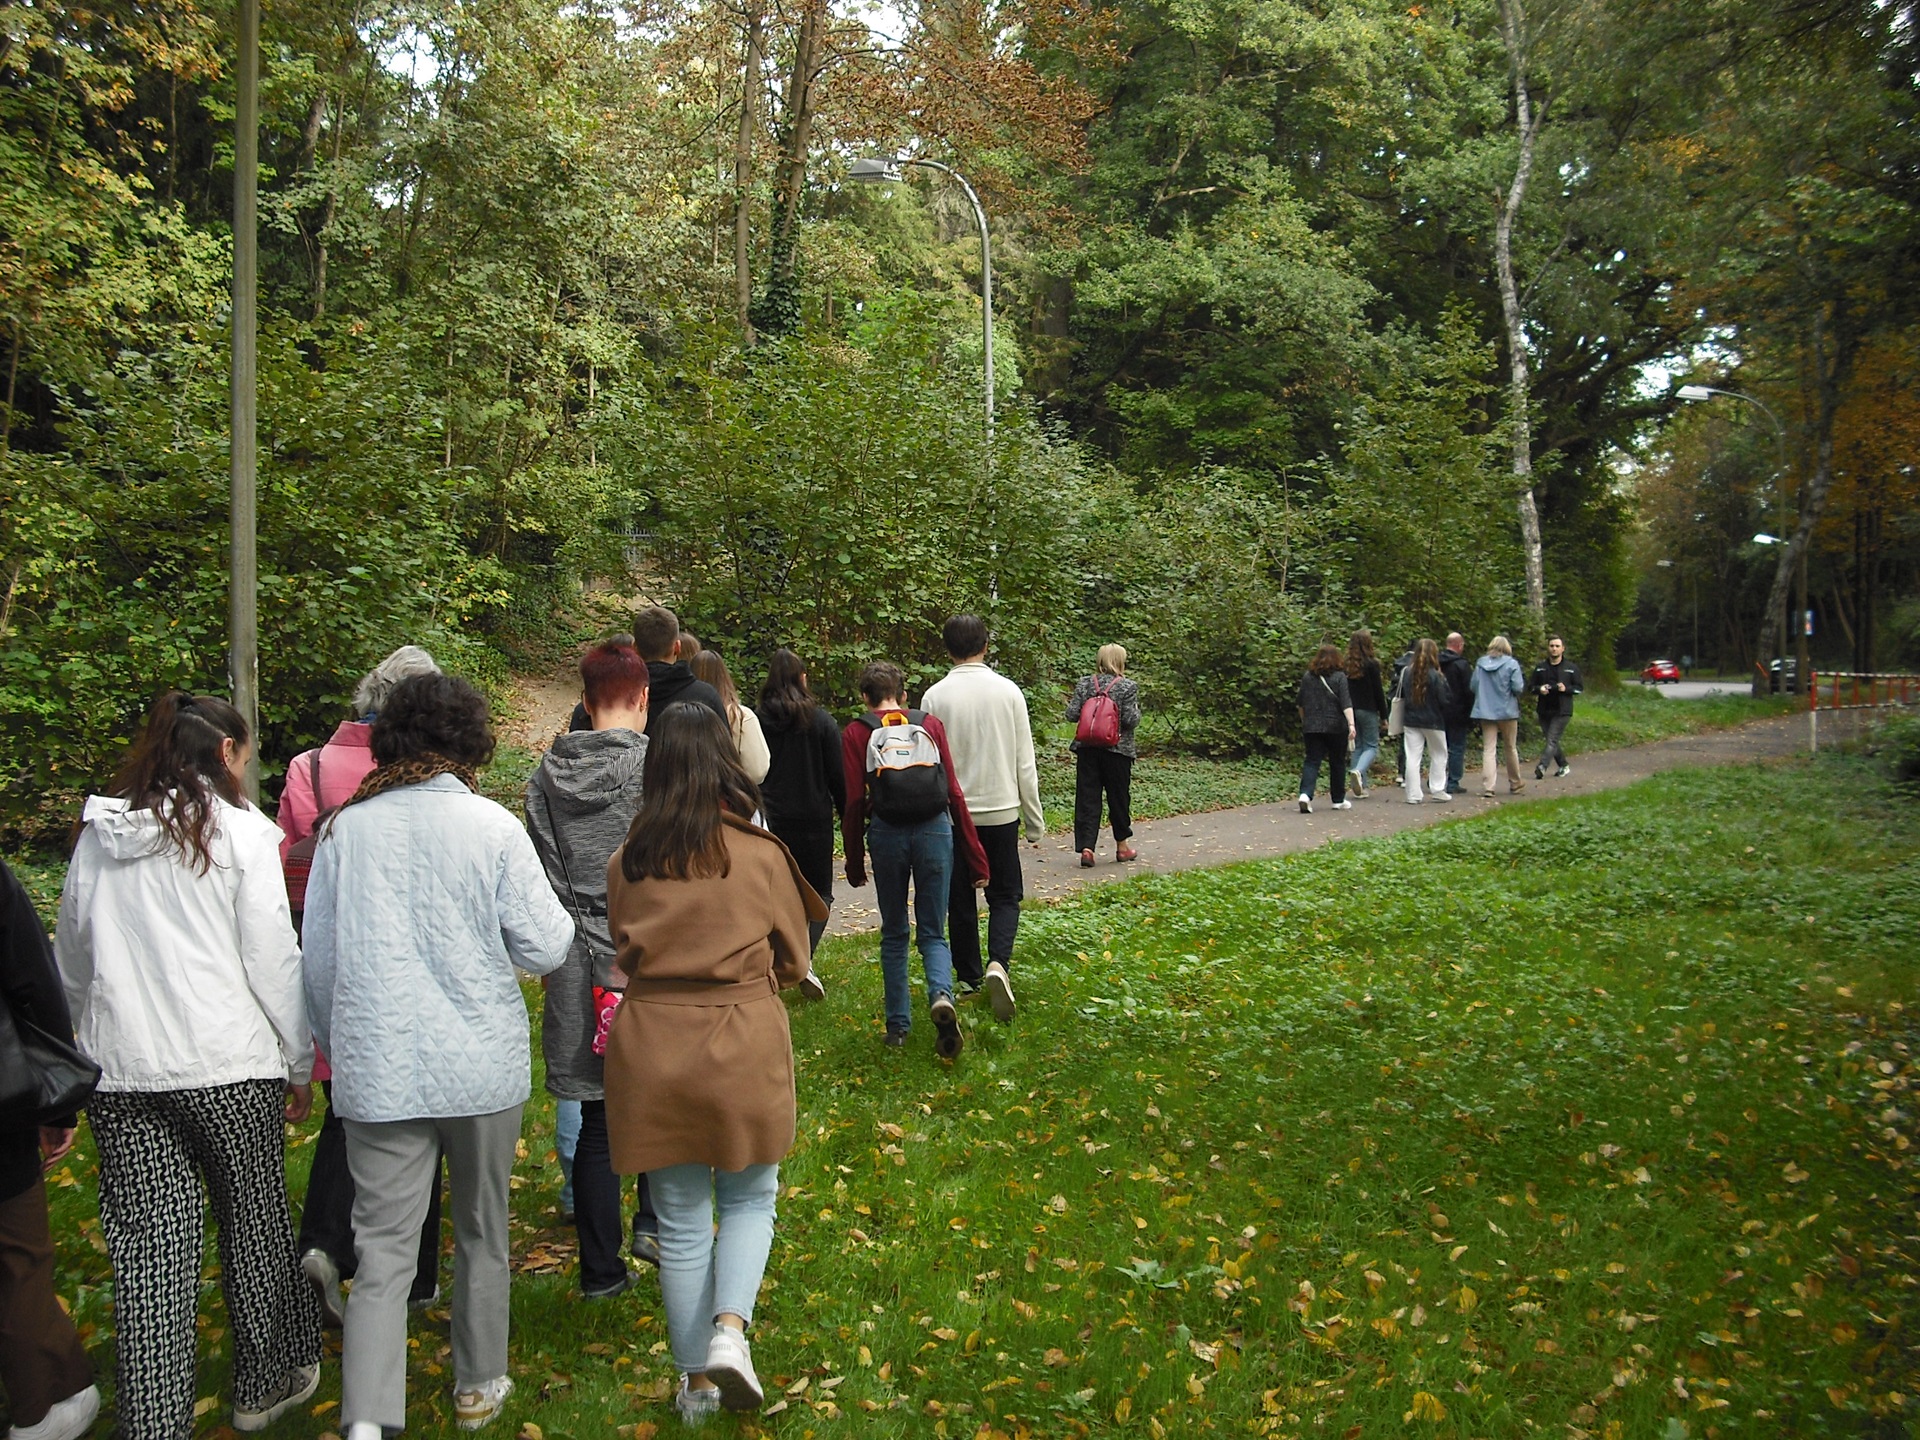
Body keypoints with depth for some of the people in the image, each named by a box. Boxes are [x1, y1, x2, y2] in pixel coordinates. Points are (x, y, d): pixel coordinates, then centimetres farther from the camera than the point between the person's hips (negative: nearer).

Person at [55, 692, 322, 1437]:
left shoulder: (97, 833, 8)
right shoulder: (240, 831, -7)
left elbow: (71, 957, 15)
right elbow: (274, 958, -8)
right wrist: (299, 1063, 1)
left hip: (117, 1068, 4)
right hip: (226, 1064, -4)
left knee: (147, 1245, 7)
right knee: (254, 1221, 13)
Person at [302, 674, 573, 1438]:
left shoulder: (346, 827, -2)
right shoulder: (493, 827, -10)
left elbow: (318, 958, 6)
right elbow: (544, 949, -8)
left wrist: (335, 1046, 20)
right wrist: (556, 910, 13)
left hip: (377, 1070, 1)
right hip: (483, 1065, -1)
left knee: (383, 1249, 6)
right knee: (482, 1232, 17)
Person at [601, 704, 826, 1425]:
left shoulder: (627, 860, -2)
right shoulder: (762, 855, -7)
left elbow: (621, 952, 12)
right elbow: (793, 960, 4)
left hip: (649, 1044, 2)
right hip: (742, 1044, -2)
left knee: (681, 1221, 15)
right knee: (748, 1198, 19)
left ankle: (697, 1379, 26)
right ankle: (730, 1329, -2)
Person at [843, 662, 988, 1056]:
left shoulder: (856, 734, 5)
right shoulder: (931, 725, 8)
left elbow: (854, 801, -1)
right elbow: (954, 792, 4)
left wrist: (855, 861, 8)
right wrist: (975, 856, 7)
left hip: (886, 833, -1)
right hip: (935, 831, 1)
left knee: (894, 934, 16)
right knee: (933, 932, 11)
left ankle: (898, 1026, 18)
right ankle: (941, 995, -18)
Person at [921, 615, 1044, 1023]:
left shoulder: (935, 696, -7)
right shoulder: (1008, 691, -5)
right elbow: (1025, 763, -2)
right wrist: (1035, 822, 5)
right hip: (1001, 811, 0)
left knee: (960, 899, 14)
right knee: (1005, 895, 11)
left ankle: (970, 977, 21)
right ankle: (998, 964, -11)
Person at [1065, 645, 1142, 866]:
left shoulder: (1084, 683, 2)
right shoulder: (1128, 687, -7)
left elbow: (1072, 715, -2)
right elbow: (1131, 720, -12)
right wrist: (1136, 711, 8)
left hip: (1087, 748, 2)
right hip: (1117, 750, -2)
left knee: (1087, 798, 4)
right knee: (1118, 797, 12)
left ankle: (1086, 847, -5)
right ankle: (1122, 846, 25)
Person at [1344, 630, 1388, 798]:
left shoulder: (1347, 665, 4)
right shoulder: (1371, 664, -10)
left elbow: (1343, 690, 7)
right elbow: (1378, 691, -8)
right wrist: (1383, 715, -1)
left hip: (1351, 710, 5)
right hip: (1368, 710, -5)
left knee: (1357, 746, 11)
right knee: (1372, 745, 4)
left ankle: (1360, 787, 8)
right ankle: (1358, 771, -23)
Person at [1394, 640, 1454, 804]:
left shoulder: (1407, 673, -1)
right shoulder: (1435, 676, -14)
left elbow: (1402, 695, 6)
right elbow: (1443, 700, -13)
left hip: (1411, 721, 4)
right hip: (1433, 721, -3)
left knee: (1412, 757, 3)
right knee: (1439, 755, 14)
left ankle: (1413, 795, 1)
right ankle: (1437, 790, 15)